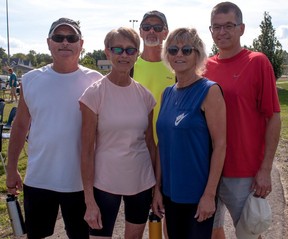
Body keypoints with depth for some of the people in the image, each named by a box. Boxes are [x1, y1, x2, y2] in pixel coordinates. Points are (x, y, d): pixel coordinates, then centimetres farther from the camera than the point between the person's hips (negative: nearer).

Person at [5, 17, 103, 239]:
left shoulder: (95, 81, -7)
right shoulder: (30, 80, -1)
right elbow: (20, 125, 7)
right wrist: (11, 168, 8)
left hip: (81, 181, -2)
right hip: (38, 179, 2)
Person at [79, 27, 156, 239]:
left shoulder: (144, 95, 1)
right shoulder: (94, 94, -10)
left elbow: (150, 142, 8)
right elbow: (87, 150, -10)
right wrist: (89, 199, -11)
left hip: (141, 182, 4)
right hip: (105, 183, -4)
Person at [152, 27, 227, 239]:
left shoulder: (209, 91, -11)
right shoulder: (168, 93, 6)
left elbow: (220, 145, -14)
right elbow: (163, 144, 8)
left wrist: (209, 194, -16)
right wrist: (158, 186, 7)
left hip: (198, 194, -5)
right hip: (170, 191, 6)